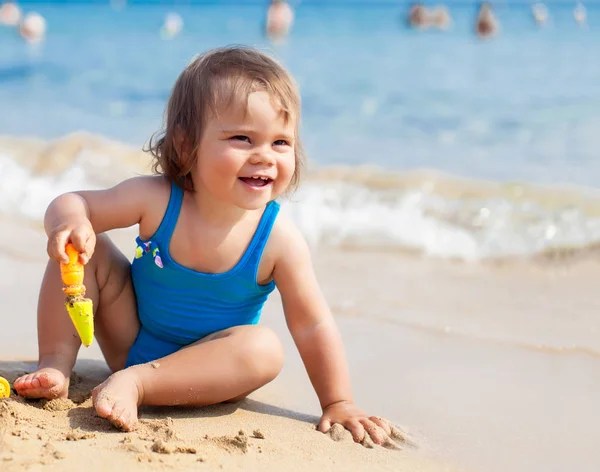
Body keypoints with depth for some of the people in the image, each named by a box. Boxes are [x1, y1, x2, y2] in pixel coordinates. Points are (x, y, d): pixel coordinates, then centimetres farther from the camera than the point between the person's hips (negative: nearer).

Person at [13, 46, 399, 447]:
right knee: (88, 250, -15)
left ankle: (136, 383, -31)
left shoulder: (279, 240, -24)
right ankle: (56, 367, -7)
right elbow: (72, 203, -13)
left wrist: (338, 402, -20)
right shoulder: (156, 200, -21)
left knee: (264, 348, -31)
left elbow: (313, 327, -17)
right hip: (131, 344, 2)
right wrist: (69, 222, -38)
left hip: (203, 369, -1)